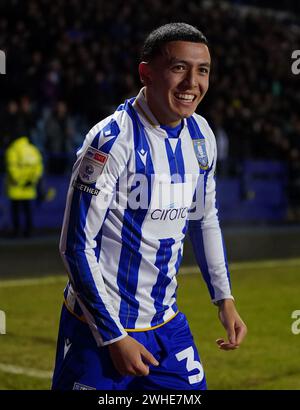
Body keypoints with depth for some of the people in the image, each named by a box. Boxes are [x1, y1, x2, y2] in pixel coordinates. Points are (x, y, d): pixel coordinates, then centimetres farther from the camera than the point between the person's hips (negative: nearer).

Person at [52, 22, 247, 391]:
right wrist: (113, 337, -16)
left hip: (166, 324, 6)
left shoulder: (201, 136, 2)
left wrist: (224, 298, 10)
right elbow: (76, 245, -17)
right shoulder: (113, 140, -19)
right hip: (98, 326, -6)